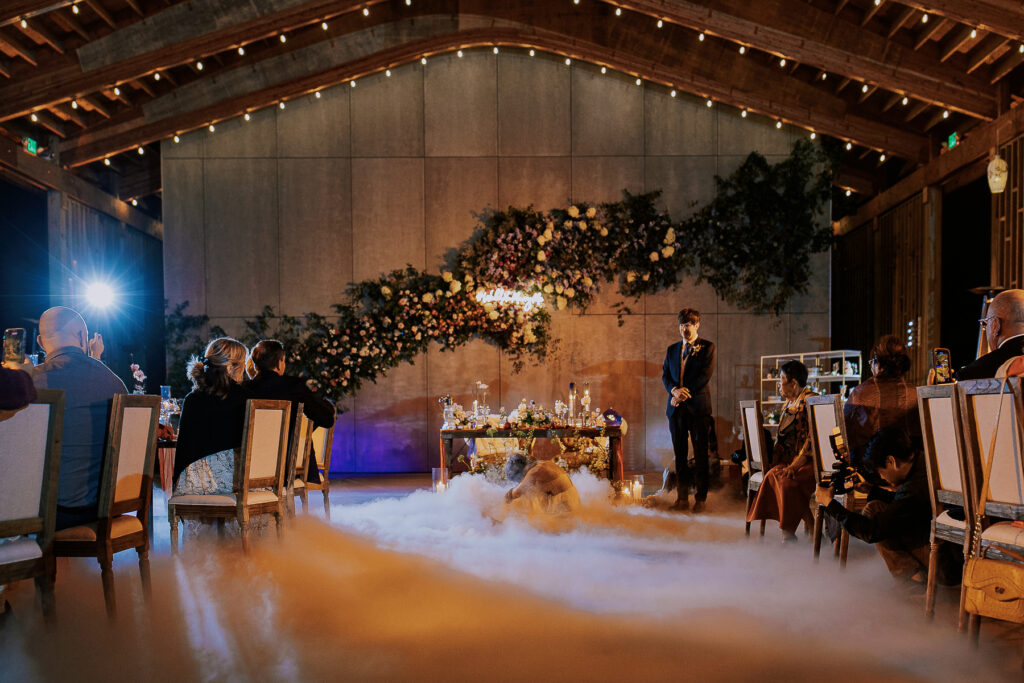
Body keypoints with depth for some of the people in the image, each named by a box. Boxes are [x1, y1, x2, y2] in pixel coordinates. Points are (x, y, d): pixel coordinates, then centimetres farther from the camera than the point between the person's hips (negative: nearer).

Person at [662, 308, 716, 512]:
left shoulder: (707, 347, 2)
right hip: (676, 408, 4)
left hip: (698, 407, -4)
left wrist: (684, 393, -12)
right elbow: (665, 374, 9)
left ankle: (700, 498, 6)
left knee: (700, 454, -1)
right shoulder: (672, 350, 16)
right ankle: (682, 497, 12)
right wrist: (674, 390, -12)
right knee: (680, 454, 6)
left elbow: (705, 375, -8)